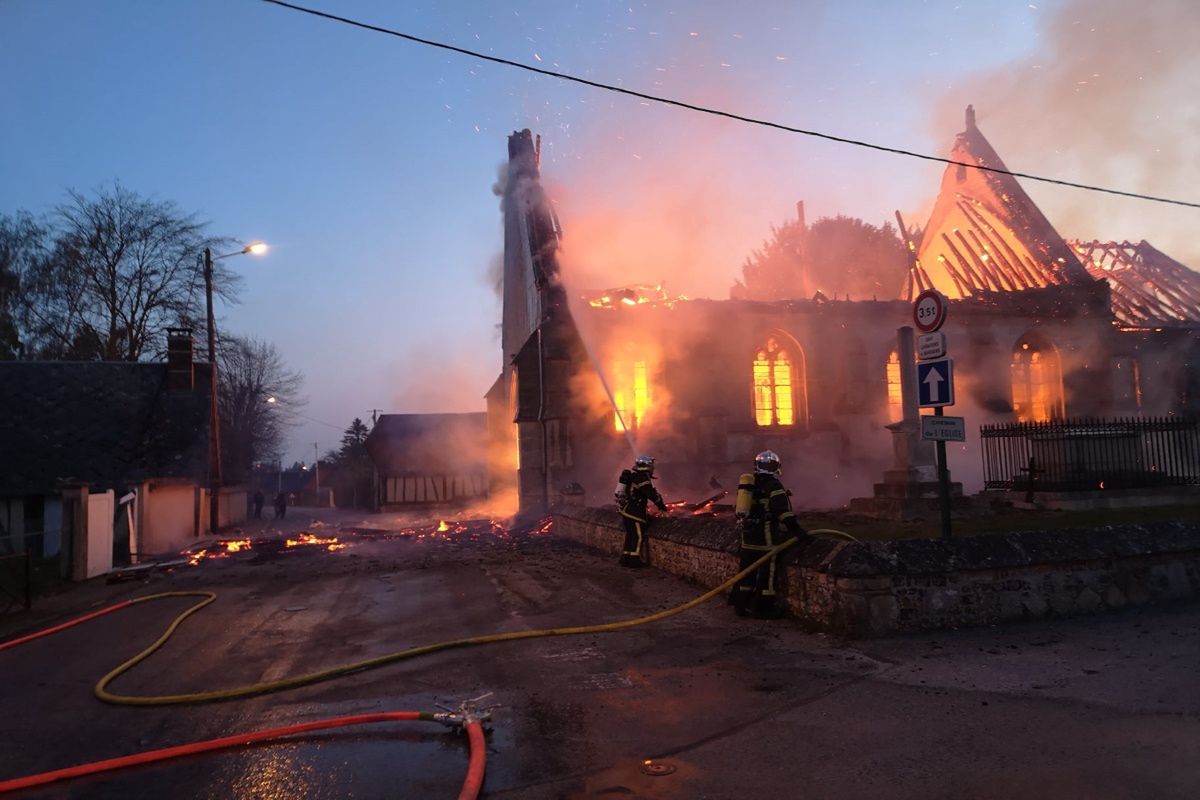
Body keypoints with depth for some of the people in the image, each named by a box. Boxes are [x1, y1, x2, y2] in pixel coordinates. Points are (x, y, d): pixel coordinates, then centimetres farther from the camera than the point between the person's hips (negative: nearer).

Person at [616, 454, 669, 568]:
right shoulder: (642, 478, -16)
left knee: (630, 534, 15)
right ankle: (634, 559, -1)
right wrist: (662, 506, -5)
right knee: (638, 535, -3)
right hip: (634, 511, -9)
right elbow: (652, 494, -17)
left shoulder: (633, 475, 13)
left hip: (626, 509, 9)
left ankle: (625, 558, 17)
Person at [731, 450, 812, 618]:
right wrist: (798, 531, -20)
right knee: (767, 571, 1)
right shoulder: (774, 485, -9)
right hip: (767, 536, -7)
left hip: (748, 535, 7)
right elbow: (784, 512, -19)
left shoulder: (749, 483, 14)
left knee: (747, 570, 14)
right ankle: (762, 607, 4)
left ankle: (741, 604, 21)